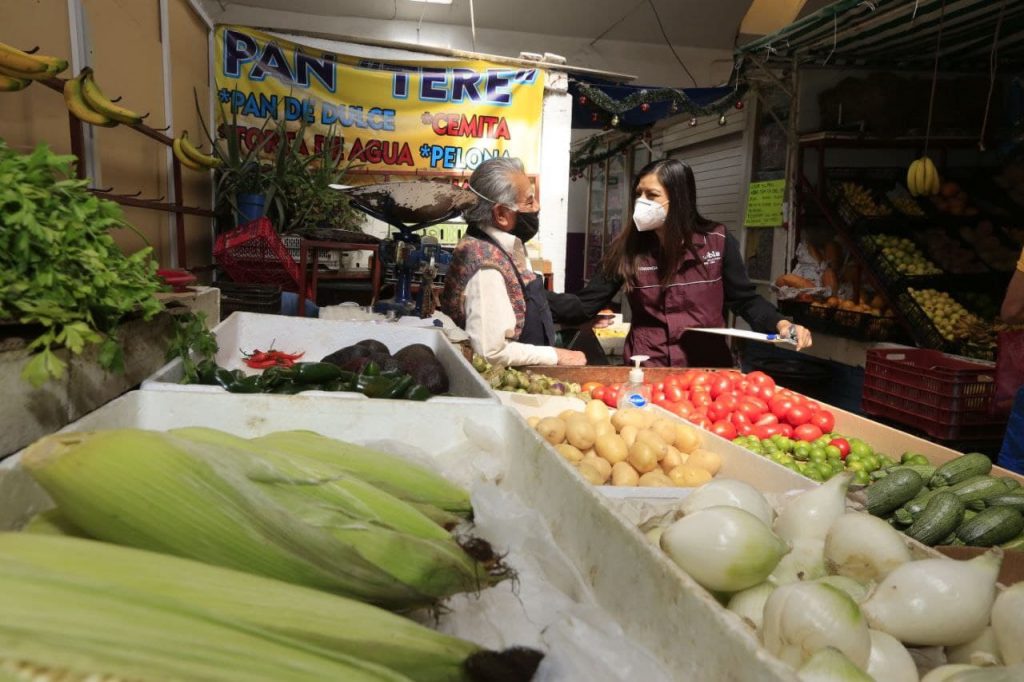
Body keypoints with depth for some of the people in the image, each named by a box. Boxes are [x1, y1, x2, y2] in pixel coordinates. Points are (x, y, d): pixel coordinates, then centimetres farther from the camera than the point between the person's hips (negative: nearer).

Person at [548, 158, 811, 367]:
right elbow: (585, 304, -4)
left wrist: (781, 324, -11)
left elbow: (745, 300, 6)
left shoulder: (717, 241, -3)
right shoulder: (628, 247, -2)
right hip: (646, 369, 0)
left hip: (707, 368, 0)